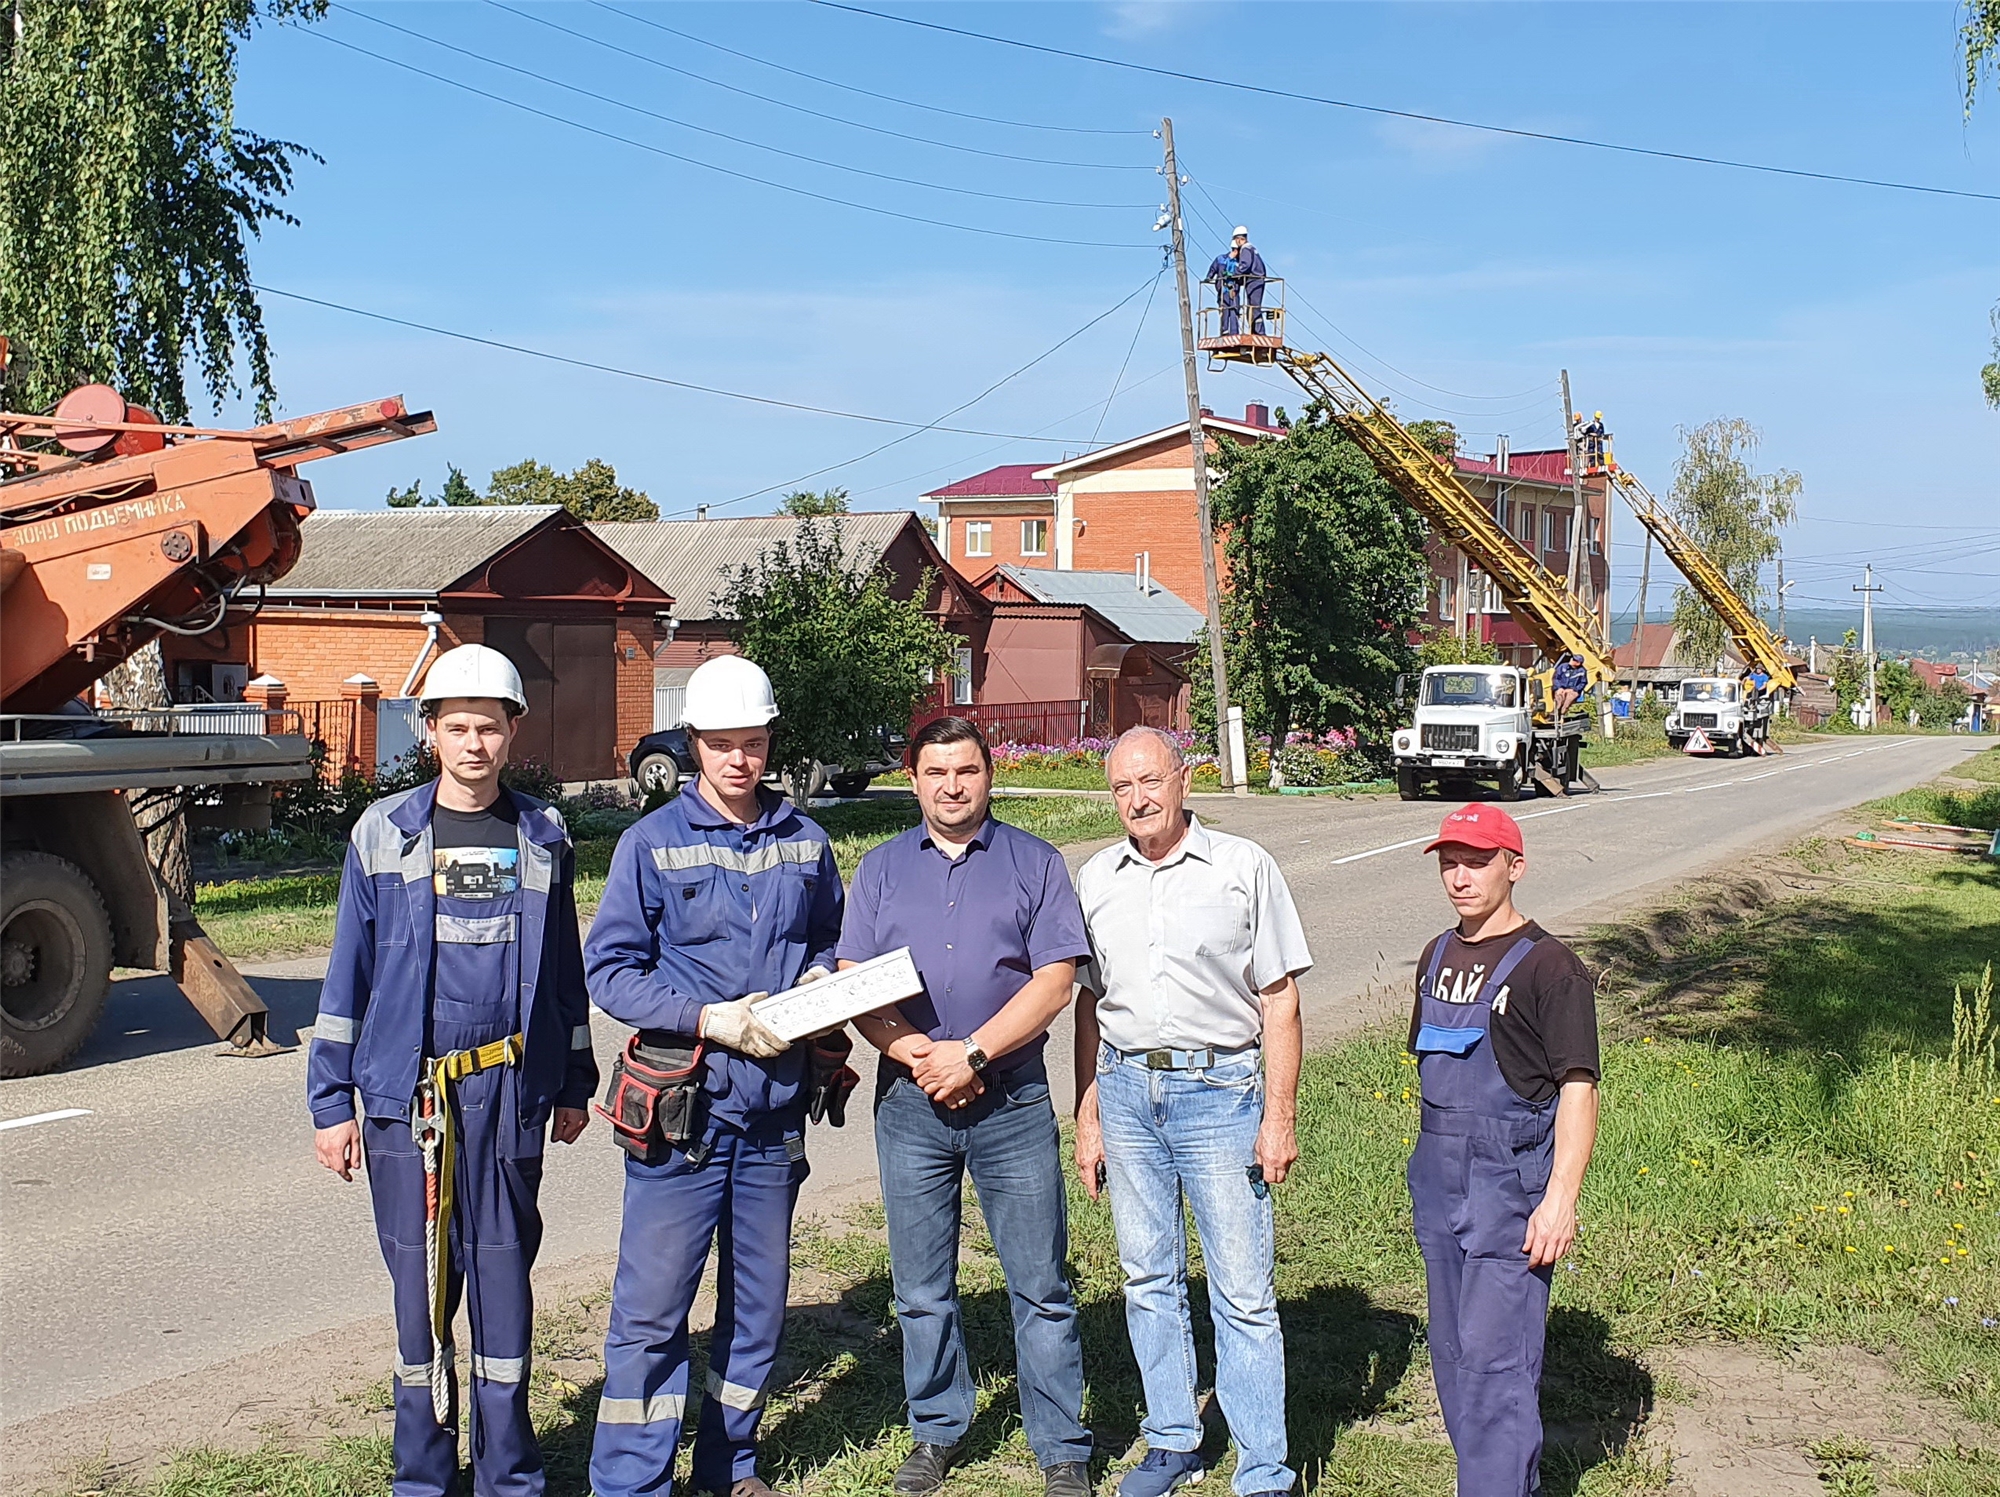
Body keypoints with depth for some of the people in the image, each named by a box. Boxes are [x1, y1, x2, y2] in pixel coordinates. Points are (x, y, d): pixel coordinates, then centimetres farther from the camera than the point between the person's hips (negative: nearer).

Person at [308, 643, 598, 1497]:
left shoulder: (543, 838, 7)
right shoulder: (384, 833, 3)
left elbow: (563, 968, 14)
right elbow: (350, 971, 5)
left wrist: (573, 1086, 15)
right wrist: (330, 1101, 2)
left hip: (509, 1092, 1)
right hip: (406, 1095, 0)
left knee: (503, 1278, 5)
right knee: (420, 1284, 5)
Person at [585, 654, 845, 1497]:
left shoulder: (805, 843, 8)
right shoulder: (653, 842, -3)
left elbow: (831, 941, 20)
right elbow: (609, 969, -6)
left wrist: (819, 979, -3)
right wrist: (709, 1020, -15)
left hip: (775, 1104, 4)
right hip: (682, 1103, -4)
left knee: (758, 1301, 13)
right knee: (653, 1304, -3)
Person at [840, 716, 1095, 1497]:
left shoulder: (1033, 863, 3)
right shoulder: (882, 869, 9)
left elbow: (1055, 980, -6)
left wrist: (971, 1053, -14)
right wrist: (916, 1054, -13)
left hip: (1013, 1102, -2)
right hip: (911, 1102, 2)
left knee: (1040, 1285, 1)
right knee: (921, 1288, 11)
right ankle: (937, 1431, 26)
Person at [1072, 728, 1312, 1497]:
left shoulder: (1243, 867, -2)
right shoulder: (1096, 880, 9)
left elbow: (1280, 1001, -1)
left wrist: (1279, 1115, -7)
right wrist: (1088, 1117, 13)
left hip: (1219, 1088, -4)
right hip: (1126, 1088, 4)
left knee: (1244, 1291, -3)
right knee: (1148, 1279, 12)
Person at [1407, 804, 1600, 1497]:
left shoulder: (1548, 966, -11)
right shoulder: (1438, 956, 13)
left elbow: (1578, 1088, -15)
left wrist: (1560, 1198, -22)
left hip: (1510, 1179, -8)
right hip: (1438, 1177, 8)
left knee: (1494, 1358, -9)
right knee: (1451, 1351, 14)